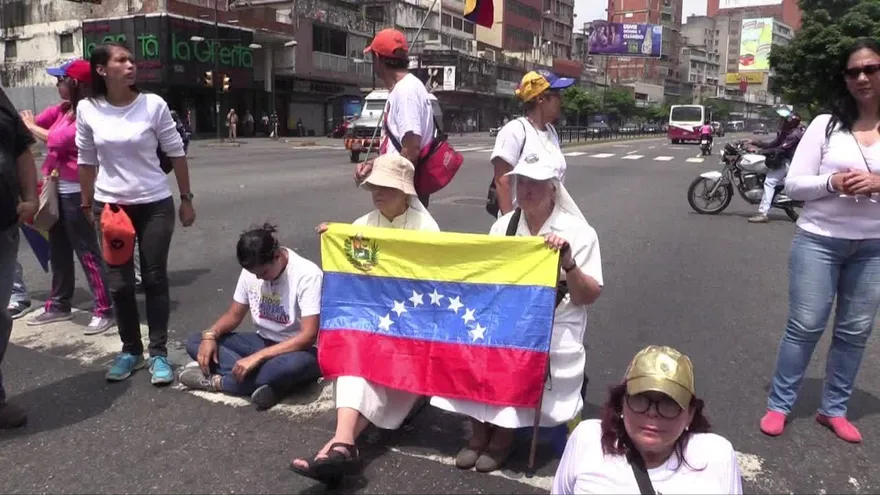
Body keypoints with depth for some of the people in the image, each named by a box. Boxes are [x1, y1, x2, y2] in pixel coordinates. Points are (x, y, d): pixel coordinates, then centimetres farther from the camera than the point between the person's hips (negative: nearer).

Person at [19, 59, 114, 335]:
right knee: (58, 250, 17)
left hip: (76, 191, -9)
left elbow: (59, 140, -20)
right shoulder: (62, 109, 11)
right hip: (58, 189, 9)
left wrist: (30, 126, -5)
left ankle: (104, 311, 0)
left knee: (86, 251, -6)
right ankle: (59, 305, 30)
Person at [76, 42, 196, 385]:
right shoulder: (87, 109, -3)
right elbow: (86, 161, 7)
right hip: (110, 205, 2)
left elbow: (176, 153, -1)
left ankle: (158, 353, 15)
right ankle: (131, 350, 24)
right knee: (119, 283, 8)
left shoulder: (153, 105, -9)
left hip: (155, 204, -2)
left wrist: (186, 198, 0)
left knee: (155, 279, 4)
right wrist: (86, 205, 10)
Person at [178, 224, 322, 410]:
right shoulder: (251, 271, -4)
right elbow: (234, 315, 7)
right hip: (263, 342, 6)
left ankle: (218, 381, -19)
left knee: (294, 364, -42)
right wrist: (210, 335, -15)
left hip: (296, 349, -6)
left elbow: (308, 336, -27)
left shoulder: (307, 275, -22)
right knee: (195, 343, -9)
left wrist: (257, 357, -33)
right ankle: (272, 381, -27)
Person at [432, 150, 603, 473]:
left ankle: (504, 434, -7)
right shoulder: (503, 226, 7)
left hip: (553, 330, -3)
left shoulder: (577, 231, -4)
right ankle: (480, 430, -6)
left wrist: (567, 262, -24)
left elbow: (589, 296, -8)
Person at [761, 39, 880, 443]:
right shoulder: (826, 124, -2)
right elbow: (793, 185, -3)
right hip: (819, 241, -2)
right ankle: (778, 405, 15)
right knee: (805, 327, 1)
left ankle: (834, 409, 26)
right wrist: (831, 183, -21)